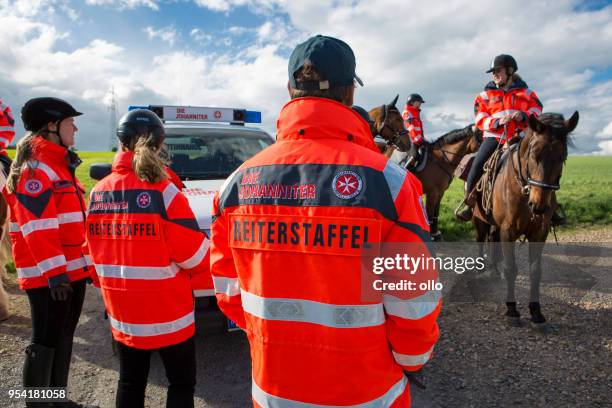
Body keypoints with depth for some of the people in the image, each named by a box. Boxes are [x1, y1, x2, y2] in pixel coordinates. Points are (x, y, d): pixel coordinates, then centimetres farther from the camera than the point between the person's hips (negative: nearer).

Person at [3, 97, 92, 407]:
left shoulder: (61, 164, 17)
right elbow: (37, 227, -21)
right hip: (48, 276, -9)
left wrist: (85, 262, 20)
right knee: (45, 343, 1)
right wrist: (54, 272, -23)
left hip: (72, 270, 9)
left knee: (63, 338, 18)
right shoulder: (35, 167, -13)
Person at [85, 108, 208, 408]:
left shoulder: (98, 193, 0)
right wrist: (203, 264, 7)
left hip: (122, 315, 6)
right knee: (181, 384, 12)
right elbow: (193, 254, -15)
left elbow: (95, 253, 9)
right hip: (168, 314, -5)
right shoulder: (163, 191, -19)